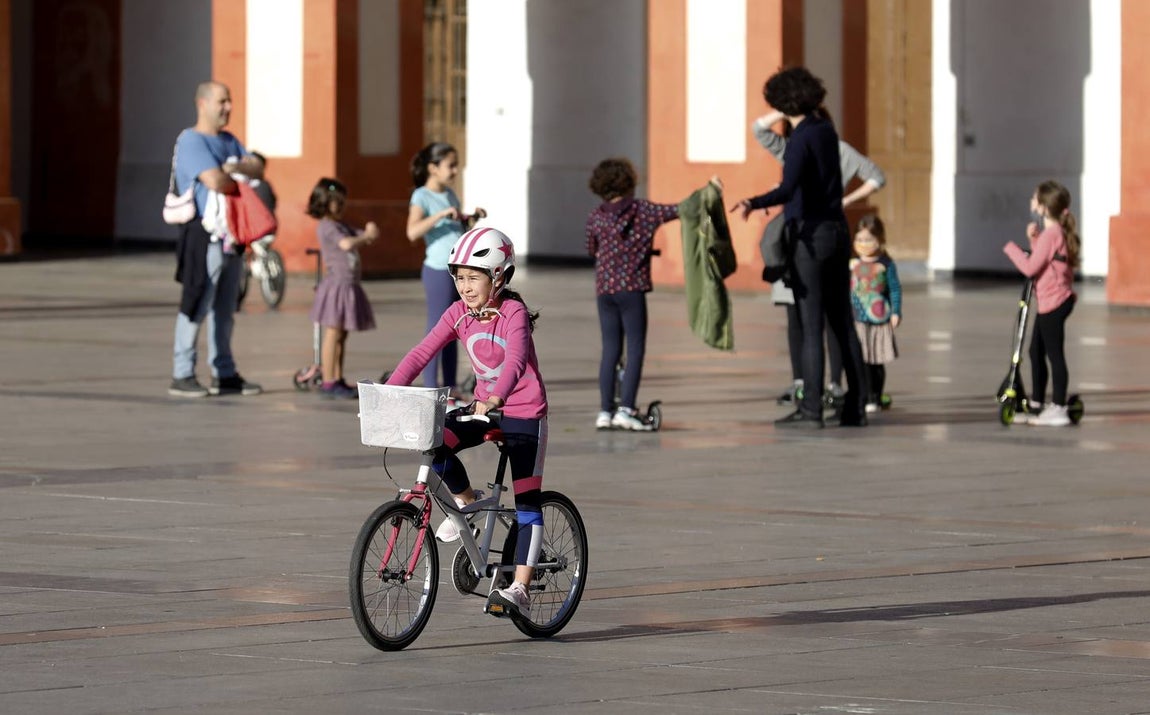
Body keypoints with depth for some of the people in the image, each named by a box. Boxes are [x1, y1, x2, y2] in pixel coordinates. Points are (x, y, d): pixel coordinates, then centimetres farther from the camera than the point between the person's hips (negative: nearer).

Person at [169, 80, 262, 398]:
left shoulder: (229, 141, 18)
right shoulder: (191, 141, -11)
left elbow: (254, 166, 6)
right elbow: (214, 181, -22)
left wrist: (233, 169, -13)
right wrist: (239, 179, -3)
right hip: (205, 237, -9)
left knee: (224, 311, 12)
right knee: (195, 308, -9)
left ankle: (225, 375, 18)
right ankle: (182, 376, -8)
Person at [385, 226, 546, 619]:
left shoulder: (513, 313, -19)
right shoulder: (459, 313, -3)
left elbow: (515, 361, -35)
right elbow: (421, 353, -10)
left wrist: (495, 399, -53)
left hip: (523, 413, -5)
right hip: (483, 407, 5)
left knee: (526, 501, -8)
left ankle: (519, 589, -9)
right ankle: (467, 501, 4)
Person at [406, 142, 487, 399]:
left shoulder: (450, 194, 14)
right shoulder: (422, 196, -10)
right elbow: (412, 231, -25)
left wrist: (473, 217, 9)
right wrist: (442, 214, -29)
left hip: (459, 271, 8)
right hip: (438, 271, -8)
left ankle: (450, 387, 16)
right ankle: (431, 390, -2)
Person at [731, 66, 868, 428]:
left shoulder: (801, 139, -15)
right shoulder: (826, 131, 10)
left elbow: (788, 189, -29)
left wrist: (754, 204, -43)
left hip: (811, 235, -8)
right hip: (837, 231, 8)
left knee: (811, 326, -7)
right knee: (842, 323, 10)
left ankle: (811, 408, -8)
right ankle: (855, 406, 10)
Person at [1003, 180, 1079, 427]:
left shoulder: (1050, 234, -19)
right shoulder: (1059, 232, 11)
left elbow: (1030, 267, -21)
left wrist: (1012, 248, -8)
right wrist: (1033, 239, 4)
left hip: (1053, 303, -10)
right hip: (1051, 302, 10)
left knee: (1054, 354, -7)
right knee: (1036, 352, 18)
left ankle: (1059, 409, -4)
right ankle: (1036, 404, 26)